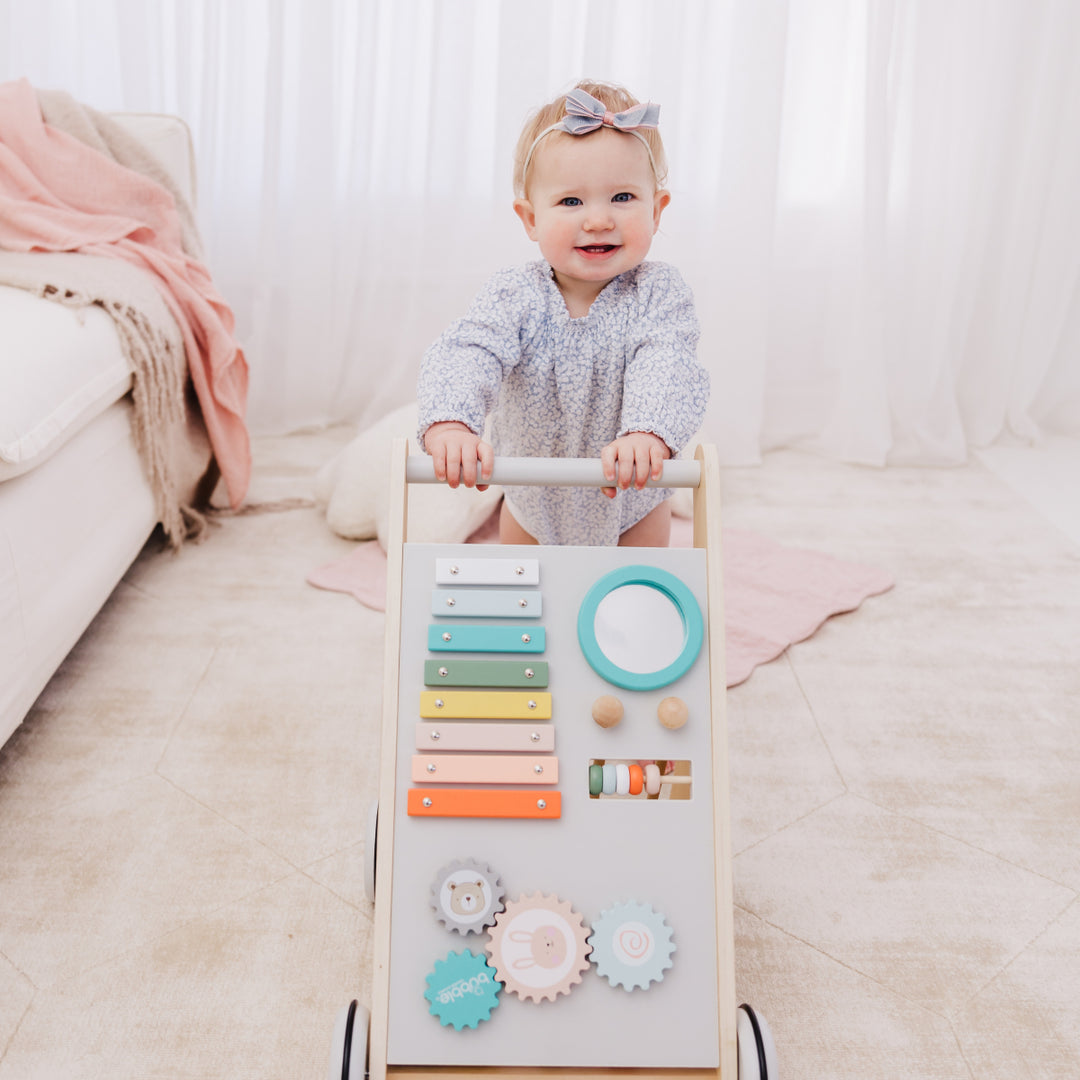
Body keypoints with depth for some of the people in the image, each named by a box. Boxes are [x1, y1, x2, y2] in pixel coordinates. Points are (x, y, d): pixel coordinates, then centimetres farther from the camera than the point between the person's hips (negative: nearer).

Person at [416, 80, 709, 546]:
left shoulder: (659, 294, -21)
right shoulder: (514, 297, -20)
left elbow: (666, 367, -37)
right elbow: (466, 354, -36)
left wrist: (647, 432, -60)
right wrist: (449, 422, -59)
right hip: (534, 505, 2)